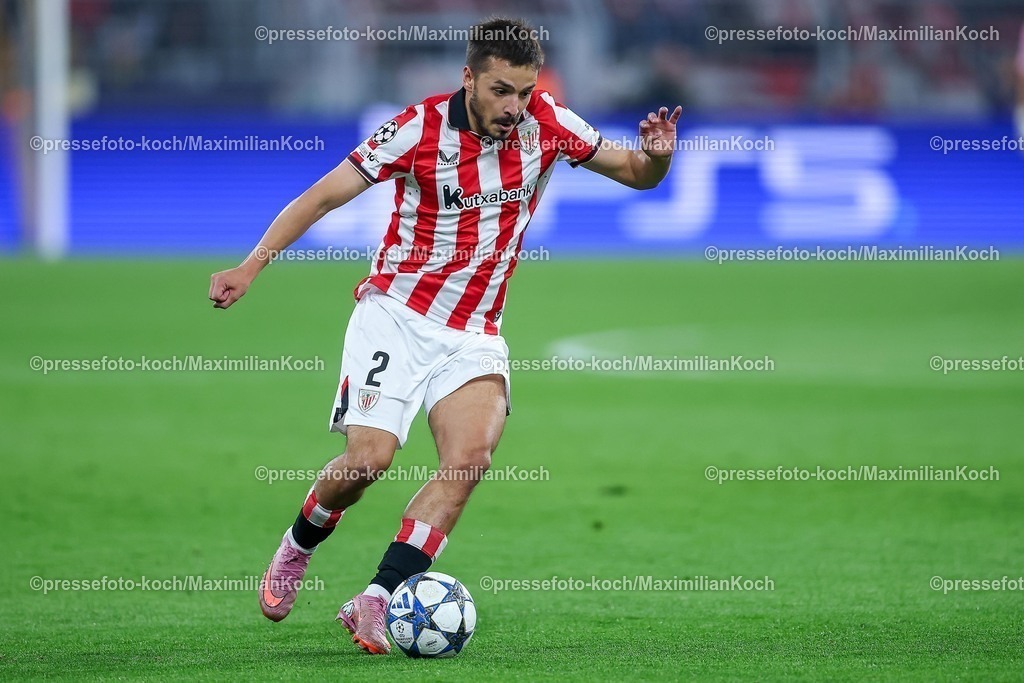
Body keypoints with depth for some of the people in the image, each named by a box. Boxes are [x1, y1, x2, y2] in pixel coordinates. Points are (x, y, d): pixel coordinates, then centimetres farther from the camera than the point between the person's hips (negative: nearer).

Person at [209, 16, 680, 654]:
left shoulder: (549, 123, -3)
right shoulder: (419, 128, -13)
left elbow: (635, 173, 9)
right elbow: (323, 196, -7)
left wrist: (656, 155, -16)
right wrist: (250, 267, -15)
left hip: (474, 334, 3)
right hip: (396, 314, -3)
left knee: (472, 455, -21)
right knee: (369, 457, -17)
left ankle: (376, 602, -21)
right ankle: (297, 548, 16)